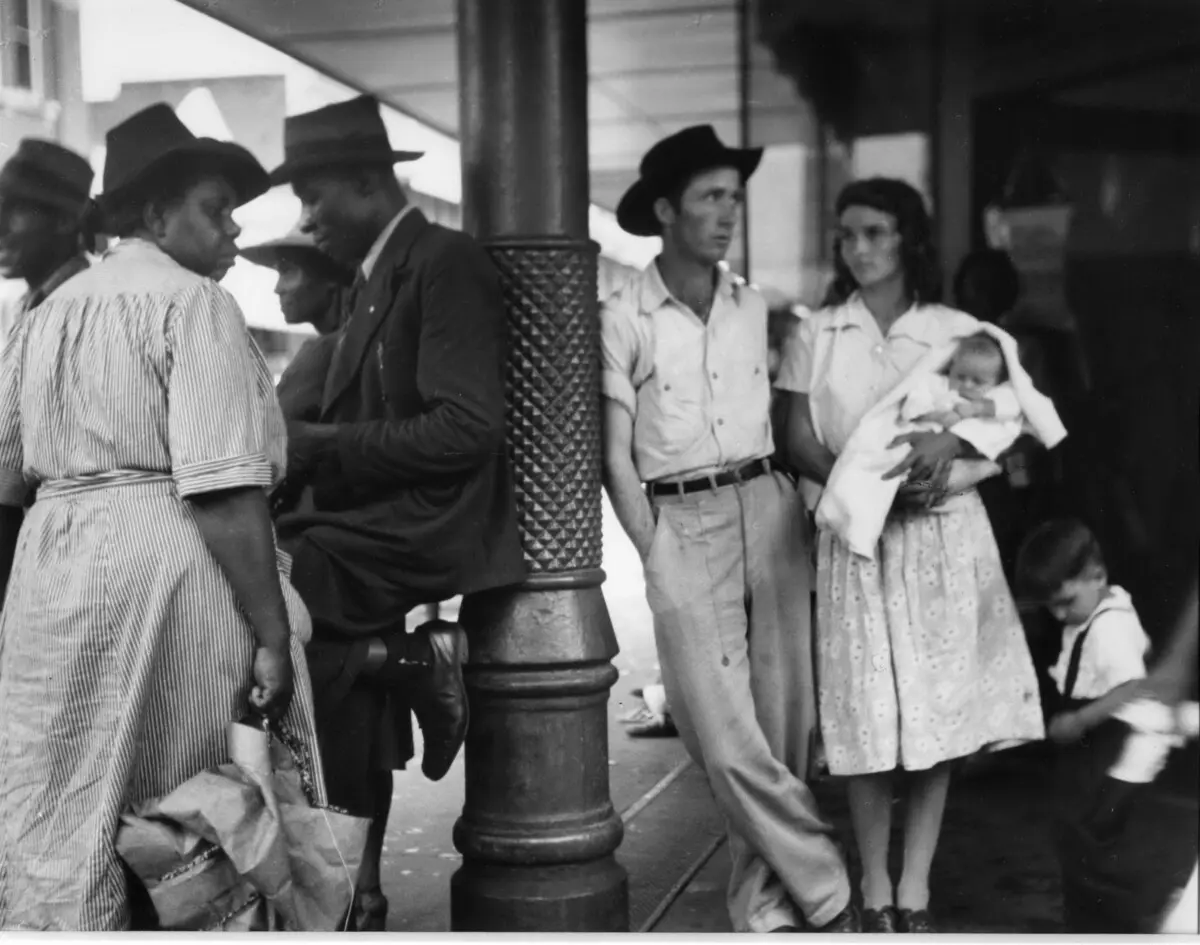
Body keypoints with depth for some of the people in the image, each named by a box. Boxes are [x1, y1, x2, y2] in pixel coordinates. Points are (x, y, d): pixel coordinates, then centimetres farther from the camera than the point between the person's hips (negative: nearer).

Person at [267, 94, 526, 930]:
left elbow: (466, 431, -21)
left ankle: (417, 662, -7)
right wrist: (298, 451, -1)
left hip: (433, 526, -9)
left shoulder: (446, 263, -11)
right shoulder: (375, 278, 17)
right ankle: (356, 901, 23)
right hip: (372, 532, 9)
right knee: (346, 742, 10)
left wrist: (318, 446, -17)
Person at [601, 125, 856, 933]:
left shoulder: (756, 309, 11)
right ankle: (831, 895, 7)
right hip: (679, 525, -3)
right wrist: (657, 558, -6)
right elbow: (617, 461, 0)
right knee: (727, 739, -7)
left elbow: (788, 422, 13)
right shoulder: (623, 320, -1)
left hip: (769, 509, 4)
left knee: (785, 723, 3)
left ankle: (764, 898, 17)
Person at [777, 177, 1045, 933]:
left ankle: (916, 887, 12)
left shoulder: (959, 332, 6)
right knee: (867, 717, -1)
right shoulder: (816, 336, 6)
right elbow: (801, 442, 1)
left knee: (939, 711, 1)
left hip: (942, 533, 0)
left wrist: (947, 443, -18)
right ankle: (876, 889, 12)